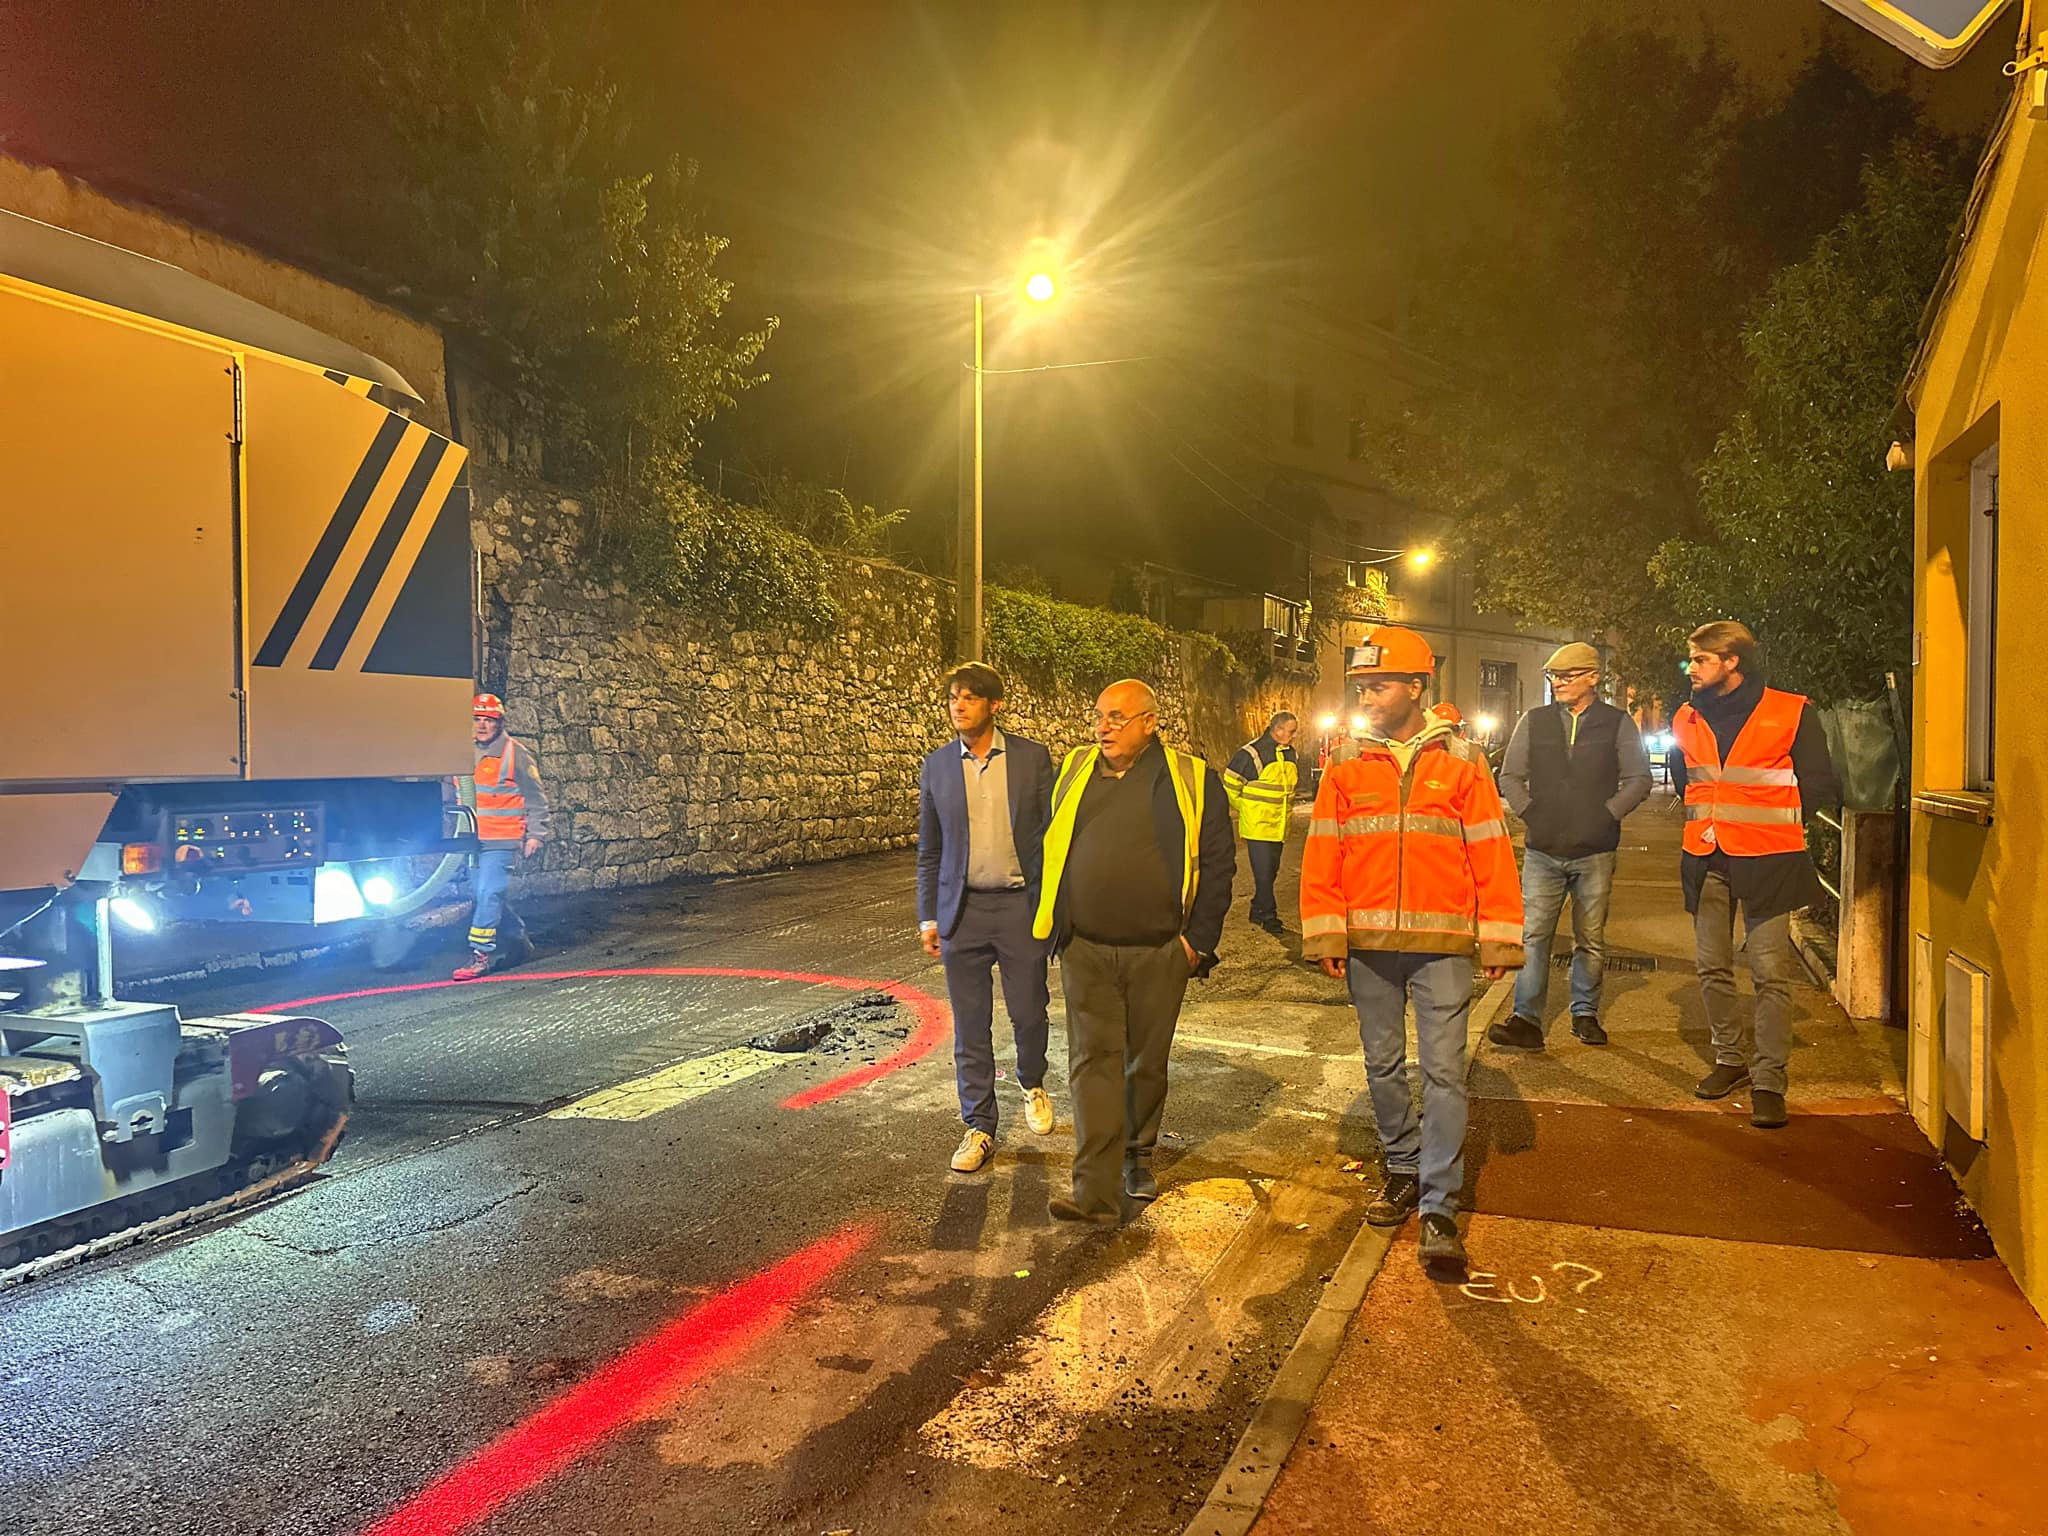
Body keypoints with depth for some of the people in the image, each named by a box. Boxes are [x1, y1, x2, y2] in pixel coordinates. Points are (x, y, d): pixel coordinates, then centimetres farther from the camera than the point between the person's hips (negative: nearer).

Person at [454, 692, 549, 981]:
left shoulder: (515, 753, -4)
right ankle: (519, 939, 28)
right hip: (473, 839, 7)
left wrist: (536, 834, -6)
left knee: (488, 893, -14)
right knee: (486, 895, 11)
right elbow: (457, 795, 24)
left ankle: (481, 954, -10)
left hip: (502, 840, -7)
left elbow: (535, 797, -2)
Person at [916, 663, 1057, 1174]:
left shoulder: (1032, 757, -2)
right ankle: (979, 1128, 18)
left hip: (1022, 905, -1)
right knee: (970, 1026, 5)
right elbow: (929, 849, 9)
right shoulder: (936, 766, 3)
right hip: (963, 911, 1)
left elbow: (1053, 832, 1)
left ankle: (1032, 1086, 40)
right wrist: (928, 916, 5)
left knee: (1029, 1013, 9)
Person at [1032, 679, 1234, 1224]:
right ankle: (1095, 1191, -6)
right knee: (1094, 1061, -4)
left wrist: (1199, 938, -5)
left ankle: (1138, 1157, 34)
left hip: (1159, 953, -1)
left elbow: (1218, 862, -1)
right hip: (1085, 951, 1)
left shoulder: (1191, 779, -3)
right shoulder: (1073, 771, 6)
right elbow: (1049, 850, 14)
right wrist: (1052, 924, 10)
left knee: (1147, 1062, 13)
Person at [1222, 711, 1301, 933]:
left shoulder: (1291, 756, 10)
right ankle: (1268, 915, 4)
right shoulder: (1251, 753, -13)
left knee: (1271, 871, 13)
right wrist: (1242, 810, -1)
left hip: (1278, 827, 7)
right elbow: (1230, 784, -8)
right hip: (1257, 826, -7)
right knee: (1263, 873, -6)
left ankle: (1258, 910, 25)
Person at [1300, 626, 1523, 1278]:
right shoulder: (1347, 772, 6)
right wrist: (1324, 937, -1)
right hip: (1367, 944, 3)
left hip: (1441, 944, -3)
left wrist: (1500, 940, -3)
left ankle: (1438, 1209, 2)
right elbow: (1322, 859, 5)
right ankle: (1403, 1169, 31)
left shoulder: (1462, 764, 1)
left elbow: (1492, 855, 1)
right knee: (1383, 1065, 12)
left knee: (1443, 1071, -4)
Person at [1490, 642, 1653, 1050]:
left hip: (1595, 852, -1)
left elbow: (1638, 780, 3)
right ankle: (1526, 1020, -3)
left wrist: (1605, 815, -6)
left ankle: (1585, 1014, 21)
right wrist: (1530, 813, 0)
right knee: (1532, 935, -4)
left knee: (1591, 939, 8)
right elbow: (1510, 777, 12)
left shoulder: (1618, 724, 3)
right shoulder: (1533, 722, 7)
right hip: (1542, 851, 1)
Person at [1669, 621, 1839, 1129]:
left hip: (1766, 860, -5)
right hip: (1705, 859, 5)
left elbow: (1820, 786, 0)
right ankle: (1731, 1058, 27)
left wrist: (1771, 821, -1)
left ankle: (1768, 1081, 0)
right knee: (1713, 968, 11)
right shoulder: (1687, 719, 10)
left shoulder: (1790, 713, -5)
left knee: (1771, 974, -6)